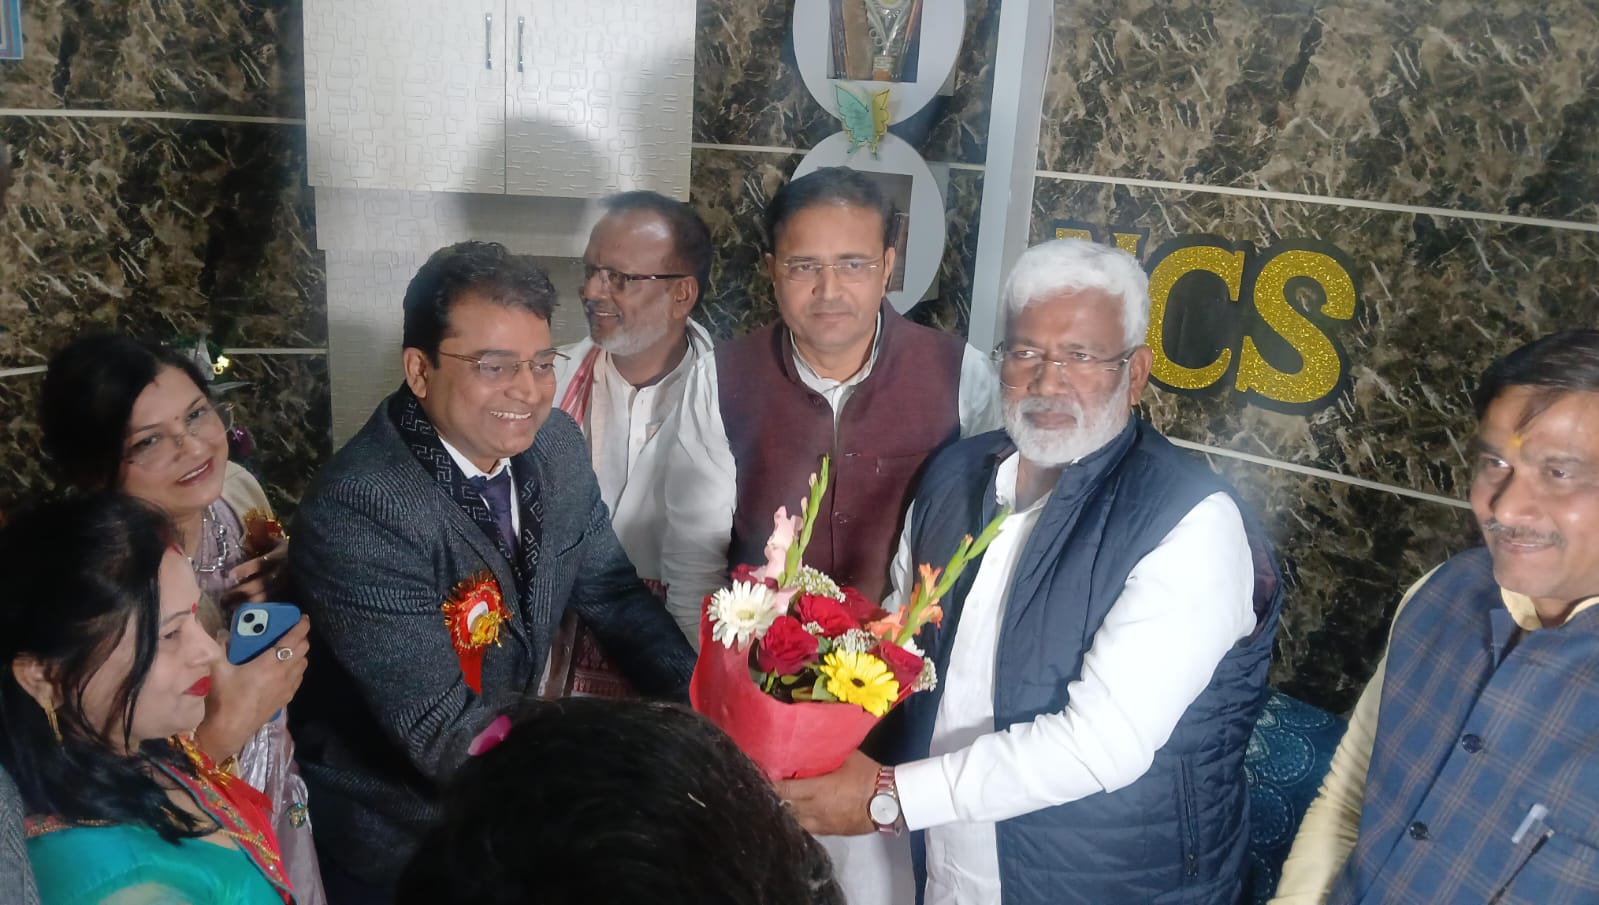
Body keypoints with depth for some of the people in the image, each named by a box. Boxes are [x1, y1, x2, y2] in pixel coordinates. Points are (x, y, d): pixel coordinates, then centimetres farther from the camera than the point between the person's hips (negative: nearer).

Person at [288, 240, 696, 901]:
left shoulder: (555, 443, -7)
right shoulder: (355, 512, -27)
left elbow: (611, 591, 3)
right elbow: (446, 736, -27)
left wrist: (696, 704, -12)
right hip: (397, 834, -6)